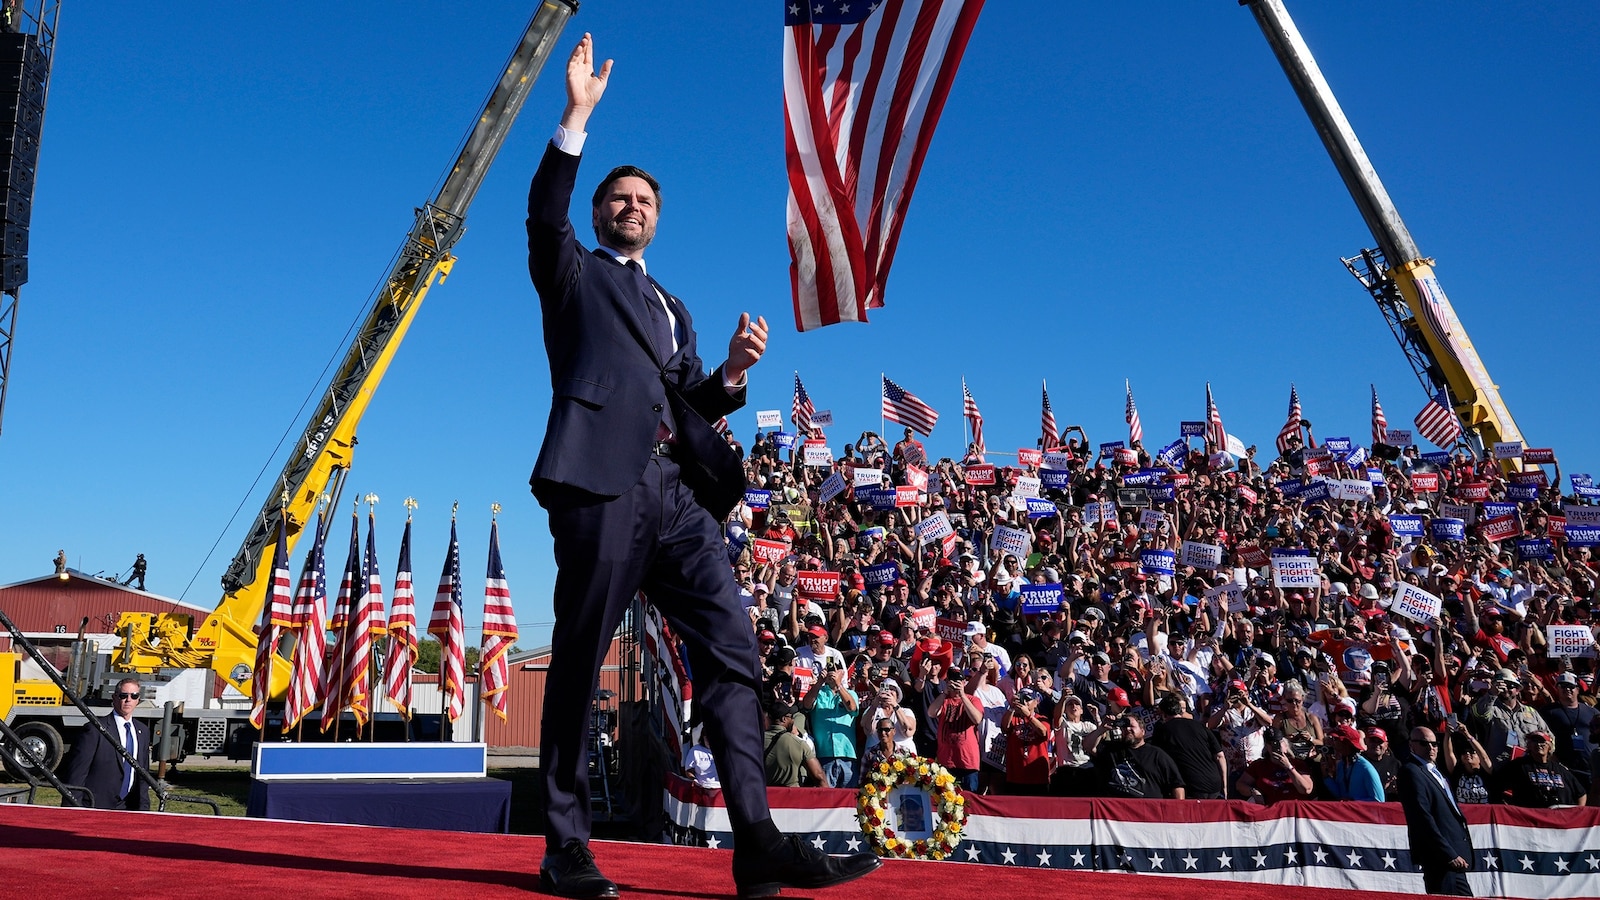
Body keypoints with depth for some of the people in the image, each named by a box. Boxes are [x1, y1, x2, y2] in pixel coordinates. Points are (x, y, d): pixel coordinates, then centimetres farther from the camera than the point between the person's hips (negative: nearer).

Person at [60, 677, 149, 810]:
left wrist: (143, 808, 8)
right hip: (95, 807, -5)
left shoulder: (143, 731, 10)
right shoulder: (95, 729, -9)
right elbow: (76, 773, -9)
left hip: (126, 808, 5)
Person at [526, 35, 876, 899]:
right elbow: (543, 216, -3)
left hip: (680, 490, 5)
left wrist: (731, 372, 5)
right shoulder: (574, 275, 17)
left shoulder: (671, 306, 31)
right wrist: (576, 116, -9)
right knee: (579, 659, -3)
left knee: (731, 649, -6)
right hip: (605, 478, -5)